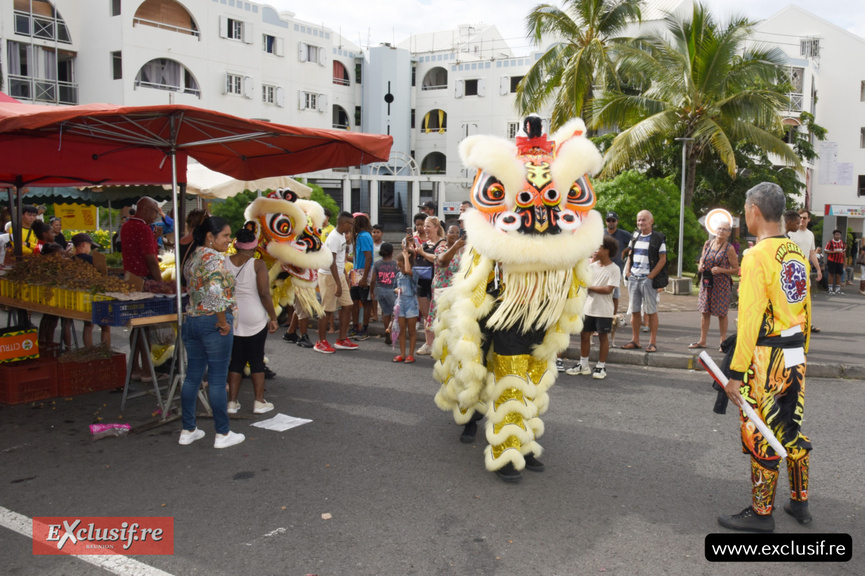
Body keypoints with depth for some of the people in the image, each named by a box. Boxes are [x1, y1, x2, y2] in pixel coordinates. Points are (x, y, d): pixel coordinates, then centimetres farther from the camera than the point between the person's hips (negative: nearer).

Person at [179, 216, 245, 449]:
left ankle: (188, 430, 23)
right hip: (213, 323, -8)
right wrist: (223, 321, -18)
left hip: (191, 321, 8)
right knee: (217, 379, 0)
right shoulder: (214, 258, -15)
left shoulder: (191, 258, 13)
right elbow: (215, 293, -28)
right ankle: (223, 434, 10)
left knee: (192, 376, 14)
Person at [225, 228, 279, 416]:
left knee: (236, 360, 12)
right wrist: (273, 318, -7)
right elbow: (264, 294, -15)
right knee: (256, 360, 7)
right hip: (255, 319, -3)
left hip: (232, 319, 3)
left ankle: (232, 402, 13)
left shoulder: (224, 263, 0)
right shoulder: (258, 264, -11)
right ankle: (259, 402, 12)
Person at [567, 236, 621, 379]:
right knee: (584, 334, 10)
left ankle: (601, 367, 16)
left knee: (603, 336, 5)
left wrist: (589, 287, -13)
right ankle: (583, 365, 22)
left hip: (604, 310, -6)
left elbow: (608, 289, -18)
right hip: (588, 307, 6)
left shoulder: (614, 269, -10)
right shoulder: (592, 265, 7)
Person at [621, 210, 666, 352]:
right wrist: (627, 270, 6)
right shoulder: (635, 236, 12)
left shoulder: (658, 238, -4)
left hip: (648, 279, -5)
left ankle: (653, 342, 4)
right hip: (633, 278, 5)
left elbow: (662, 259, -6)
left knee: (651, 311, -1)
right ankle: (635, 341, 15)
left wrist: (651, 276, -12)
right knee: (634, 310, 8)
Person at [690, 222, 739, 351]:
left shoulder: (729, 249, -8)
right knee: (704, 311, 8)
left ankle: (723, 341, 14)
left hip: (721, 283, -4)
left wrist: (721, 270, -20)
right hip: (706, 282, 5)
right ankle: (702, 341, 15)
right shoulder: (708, 243, 6)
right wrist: (700, 266, 0)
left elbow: (736, 269, -6)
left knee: (721, 313, 3)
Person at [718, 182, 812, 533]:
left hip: (767, 359, -8)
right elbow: (805, 309, 13)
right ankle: (799, 503, 32)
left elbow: (750, 319, -20)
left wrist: (737, 373, -17)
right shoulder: (797, 254, 7)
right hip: (796, 357, 8)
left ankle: (761, 513, 15)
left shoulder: (757, 256, -17)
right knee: (792, 430, 19)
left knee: (762, 436, 3)